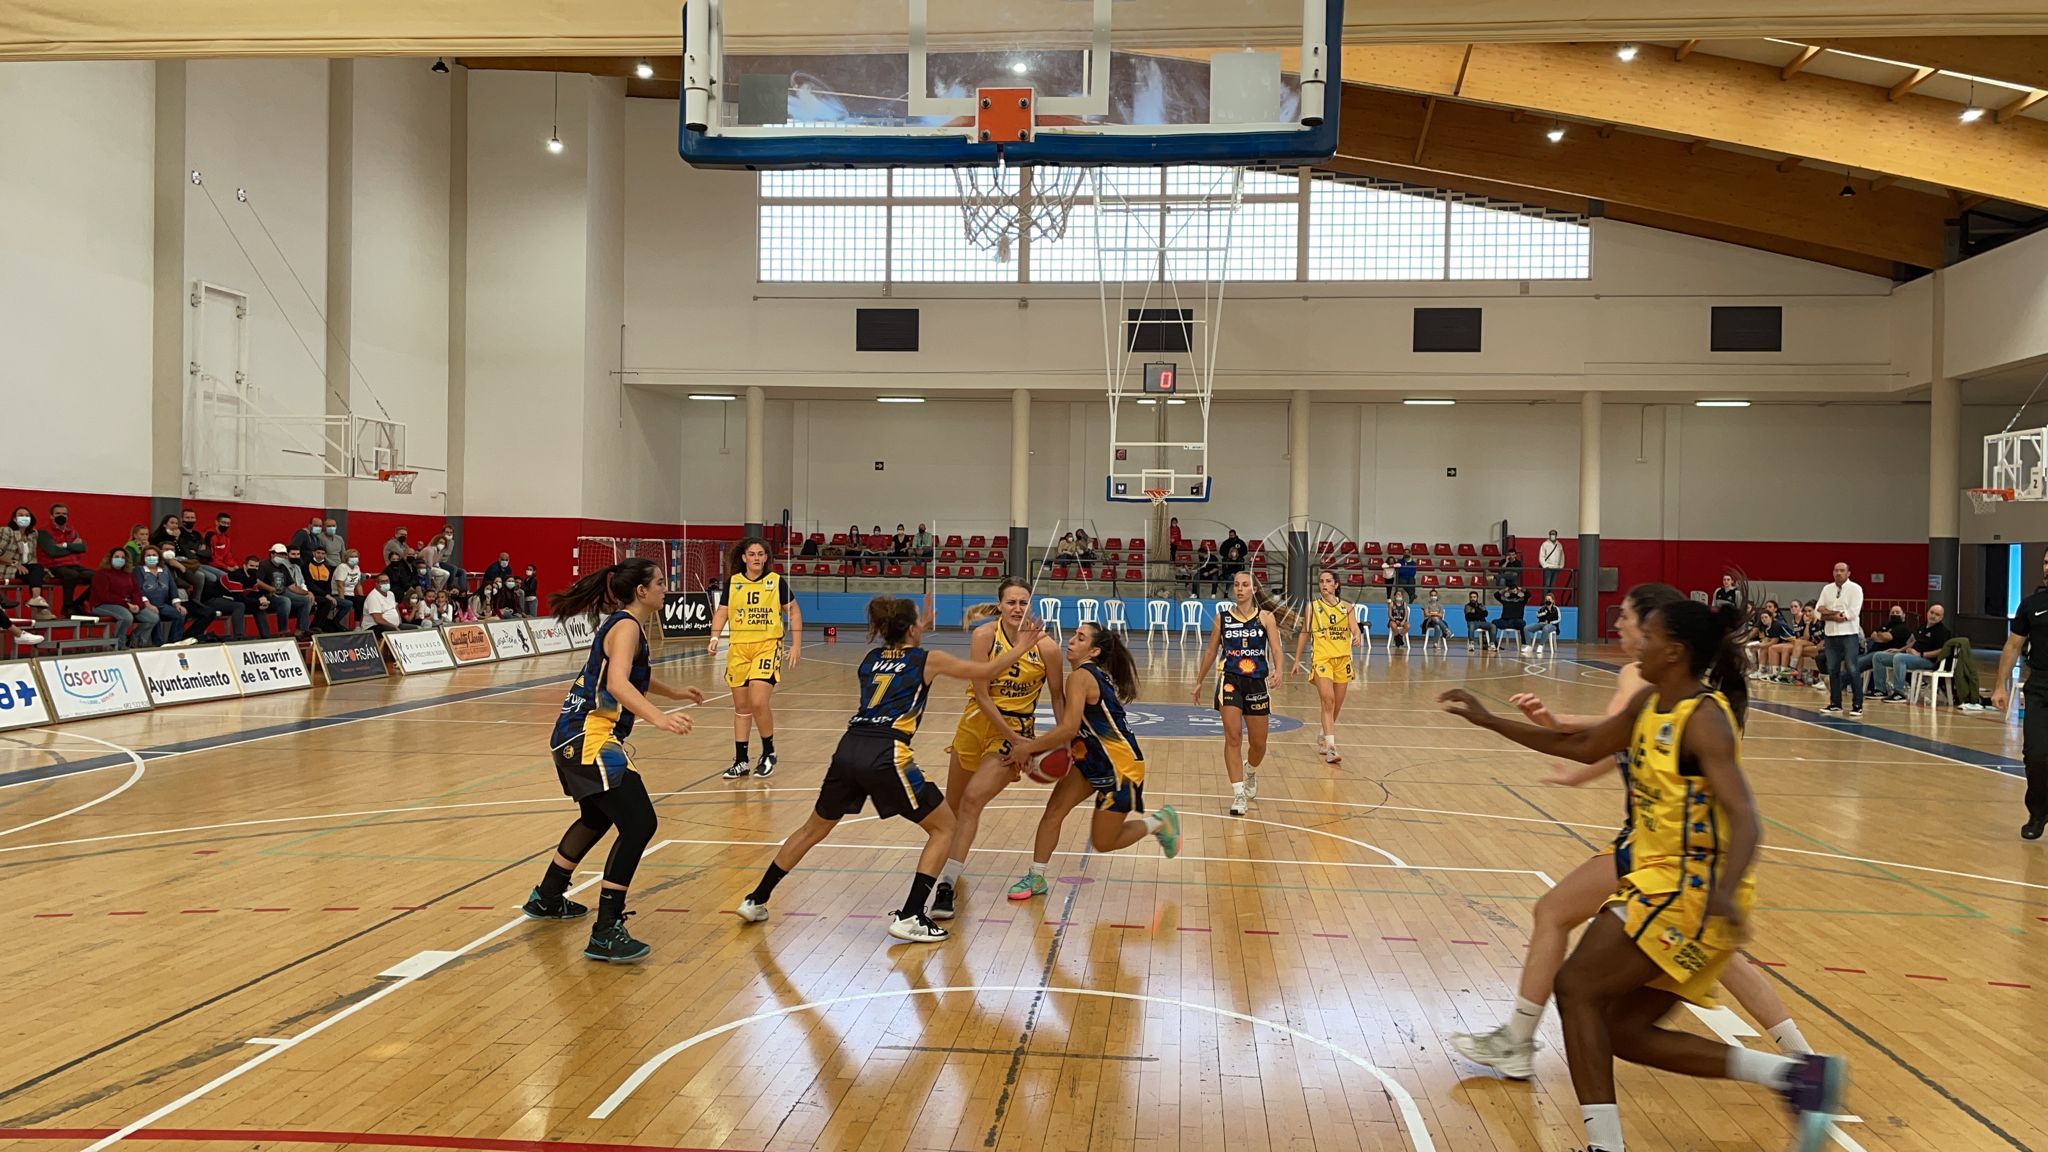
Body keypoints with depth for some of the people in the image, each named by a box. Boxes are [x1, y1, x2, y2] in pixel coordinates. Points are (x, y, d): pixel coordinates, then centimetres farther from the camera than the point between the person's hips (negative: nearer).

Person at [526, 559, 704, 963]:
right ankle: (606, 934, -18)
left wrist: (674, 692, 47)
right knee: (639, 824, -17)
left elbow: (633, 674, 35)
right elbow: (618, 683, -33)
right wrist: (659, 717, -46)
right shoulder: (626, 626, -15)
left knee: (597, 818, 29)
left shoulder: (625, 623, 15)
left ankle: (546, 899, 47)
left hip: (580, 736, 11)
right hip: (589, 737, -11)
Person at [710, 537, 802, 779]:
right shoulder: (732, 582, 6)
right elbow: (721, 613, 9)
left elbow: (794, 612, 4)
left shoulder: (776, 581, -1)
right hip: (738, 648, 3)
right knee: (741, 707, 8)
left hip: (767, 646, -3)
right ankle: (741, 761, 18)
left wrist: (796, 645, -2)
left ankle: (768, 754, 5)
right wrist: (714, 637, -8)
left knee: (758, 702, -16)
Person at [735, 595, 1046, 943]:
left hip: (848, 751, 6)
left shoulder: (872, 657, 20)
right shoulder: (928, 660, 7)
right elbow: (986, 671, 16)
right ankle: (910, 917, 2)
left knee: (814, 829, 26)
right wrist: (1020, 648, 28)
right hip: (885, 756, -6)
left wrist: (919, 629, 49)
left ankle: (756, 901, 30)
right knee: (944, 826, 11)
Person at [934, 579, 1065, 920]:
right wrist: (1017, 739, -18)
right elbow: (981, 695, -16)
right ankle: (950, 872, 42)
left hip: (1015, 731, -2)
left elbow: (1058, 697, 0)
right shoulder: (985, 634, -15)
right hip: (975, 723, 2)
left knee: (972, 801, -19)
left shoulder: (1046, 647, -14)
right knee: (952, 806, 14)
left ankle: (947, 883, -14)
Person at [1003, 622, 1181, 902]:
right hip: (1094, 760, 9)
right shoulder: (1097, 674, 8)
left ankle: (1159, 821, 22)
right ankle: (1036, 878, 9)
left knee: (1103, 843, 4)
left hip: (1120, 766, -9)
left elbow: (1069, 729, -29)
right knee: (1053, 811, 0)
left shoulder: (1080, 677, -21)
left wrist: (1027, 748, -19)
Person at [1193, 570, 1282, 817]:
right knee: (1233, 736, -13)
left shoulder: (1265, 617, 0)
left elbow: (1276, 648, -11)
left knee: (1258, 743, 9)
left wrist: (1278, 670, -31)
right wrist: (1200, 681, 17)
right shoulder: (1222, 617, 4)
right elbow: (1211, 651, 14)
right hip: (1230, 680, 0)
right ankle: (1238, 795, -10)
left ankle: (1250, 773, 42)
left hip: (1258, 683, 0)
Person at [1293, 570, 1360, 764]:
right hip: (1322, 658, -3)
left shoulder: (1346, 606, 6)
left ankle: (1323, 738, 35)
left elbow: (1355, 629, -4)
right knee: (1328, 701, -17)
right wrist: (1297, 659, 10)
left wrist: (1356, 637, -28)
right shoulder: (1313, 606, 3)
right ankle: (1330, 747, -20)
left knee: (1337, 706, 12)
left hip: (1343, 659, 3)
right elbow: (1305, 633, 10)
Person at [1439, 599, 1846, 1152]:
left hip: (1689, 890, -9)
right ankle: (1797, 1074, 13)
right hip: (1659, 879, 9)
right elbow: (1584, 747, 20)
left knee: (1576, 987, -10)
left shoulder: (1704, 718, -18)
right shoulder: (1649, 703, 8)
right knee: (1628, 1033, 11)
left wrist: (1725, 892, -45)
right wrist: (1487, 720, 17)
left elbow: (1744, 821, -27)